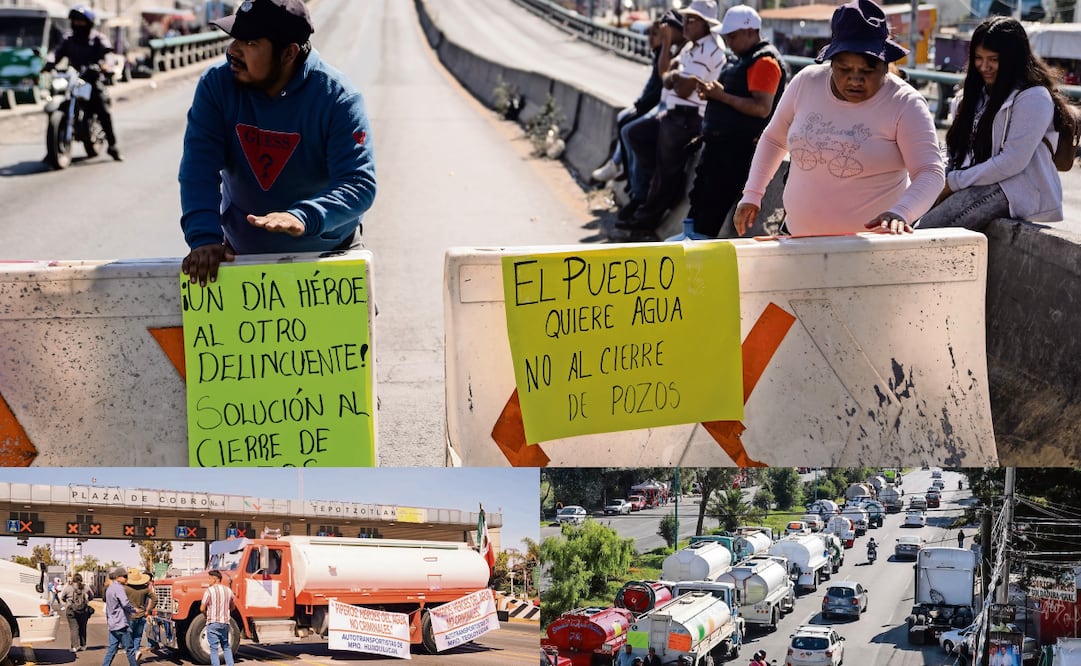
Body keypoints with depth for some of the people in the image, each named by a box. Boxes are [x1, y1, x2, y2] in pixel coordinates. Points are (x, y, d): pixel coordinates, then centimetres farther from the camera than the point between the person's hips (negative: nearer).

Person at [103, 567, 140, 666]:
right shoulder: (119, 588, -14)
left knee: (111, 649, 8)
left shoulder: (109, 588, 16)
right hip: (121, 623, -9)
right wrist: (133, 610, -7)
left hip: (112, 624, 9)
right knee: (129, 649, 0)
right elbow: (125, 604, -24)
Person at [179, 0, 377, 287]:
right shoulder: (216, 85, -12)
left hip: (327, 254, -2)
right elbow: (199, 169, -20)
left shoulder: (337, 99, -20)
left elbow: (359, 184, -28)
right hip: (242, 255, 2)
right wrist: (204, 238, -36)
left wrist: (303, 218, -47)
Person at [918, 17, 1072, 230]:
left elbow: (1012, 162, -16)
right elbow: (955, 147, 19)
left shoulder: (1033, 98, -7)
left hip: (1020, 192, -8)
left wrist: (954, 182, -13)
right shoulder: (979, 93, 21)